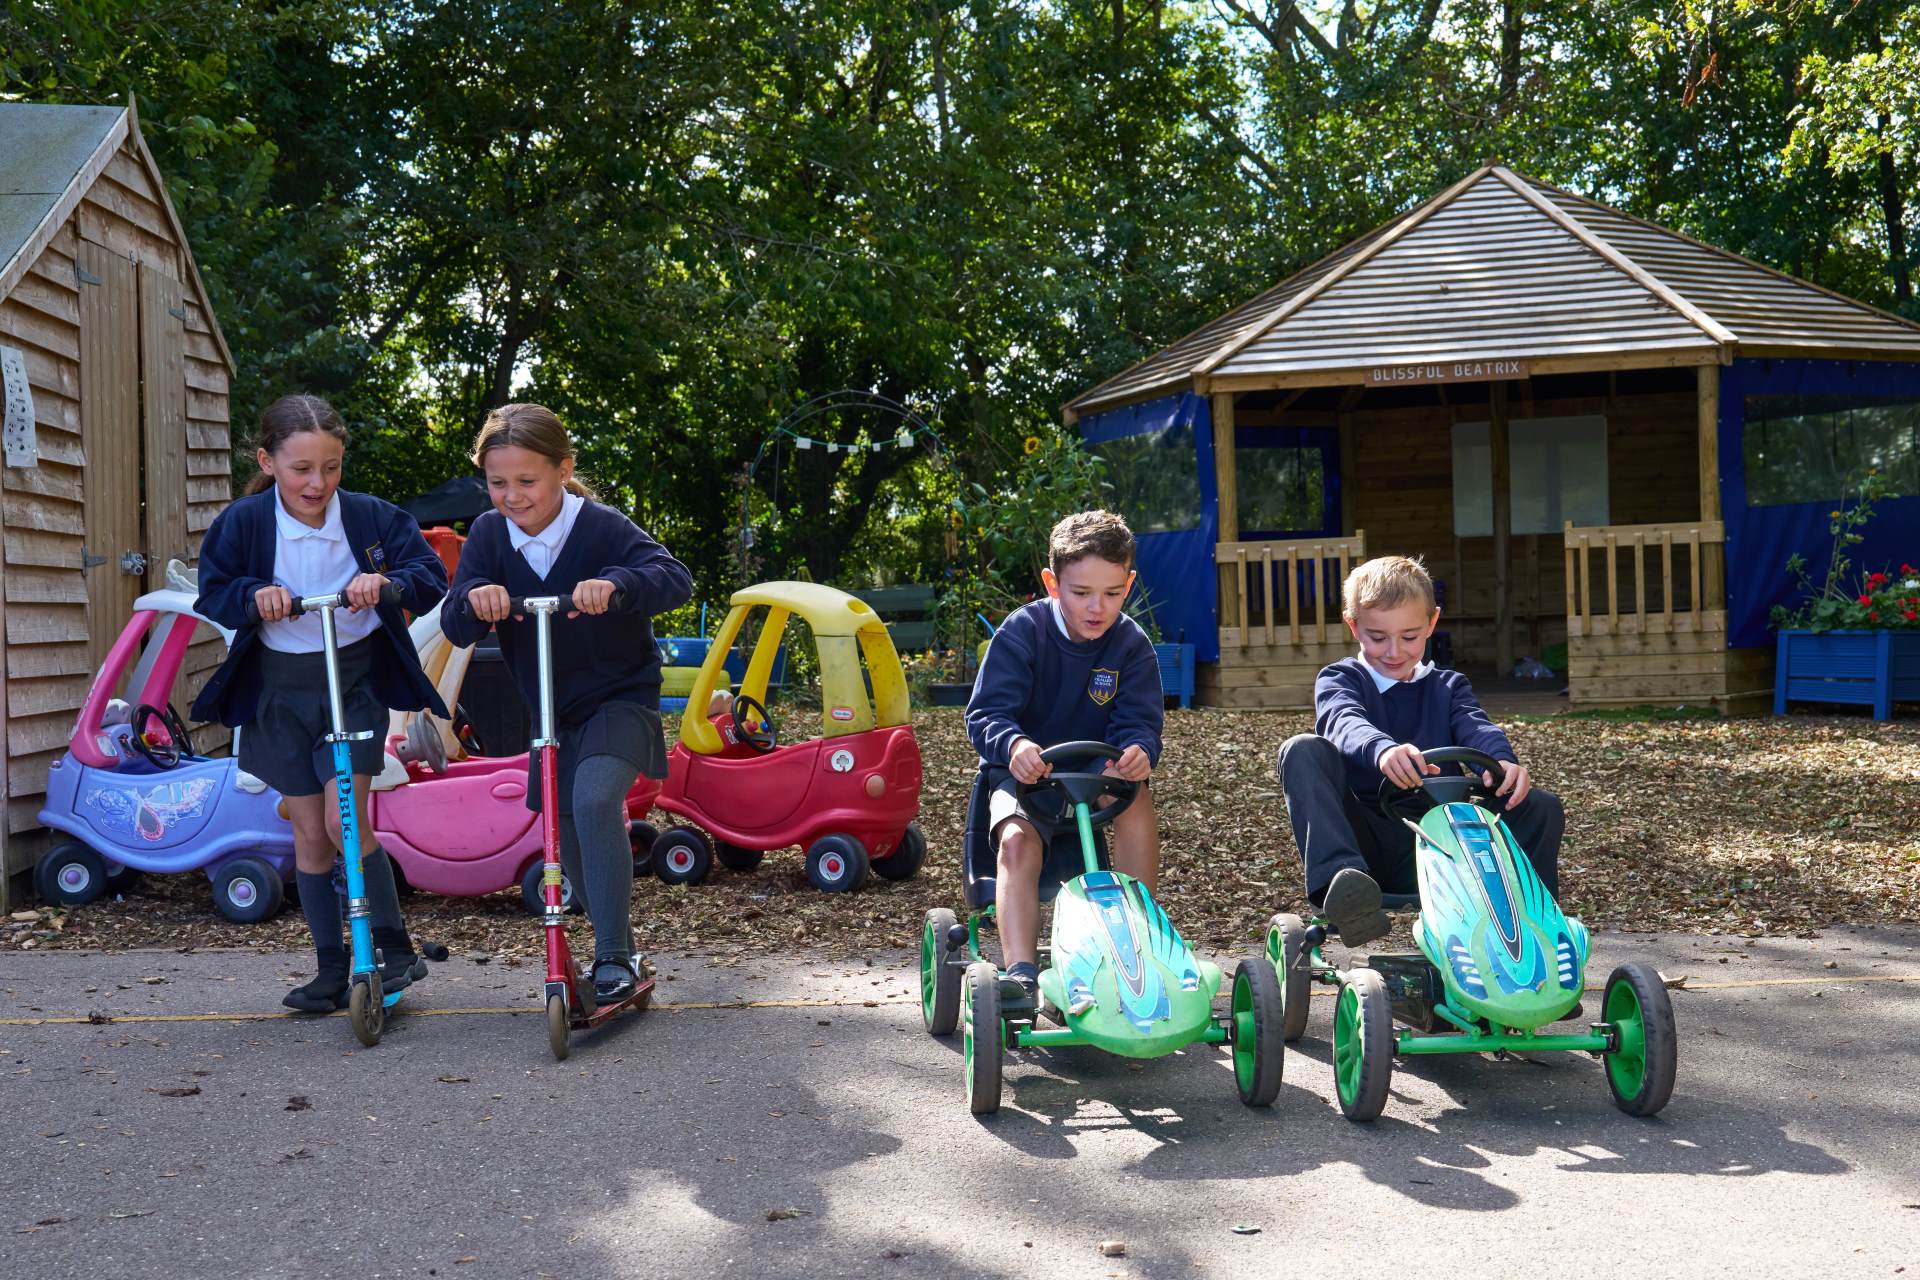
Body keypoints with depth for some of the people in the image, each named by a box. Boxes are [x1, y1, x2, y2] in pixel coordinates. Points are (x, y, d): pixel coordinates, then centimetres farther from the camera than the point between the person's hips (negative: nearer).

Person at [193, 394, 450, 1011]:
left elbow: (431, 576, -11)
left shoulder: (372, 517, -10)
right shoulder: (243, 522, -7)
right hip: (279, 689, 2)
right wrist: (254, 595, -24)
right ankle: (331, 968, 17)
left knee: (343, 818, -14)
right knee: (309, 832, 7)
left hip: (356, 679, -2)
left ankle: (395, 947, 2)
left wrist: (388, 582, -32)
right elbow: (211, 595, -4)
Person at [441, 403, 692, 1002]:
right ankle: (617, 950, 33)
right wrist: (474, 598, -35)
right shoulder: (489, 535, -6)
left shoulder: (601, 527, -19)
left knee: (594, 801, -29)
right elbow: (455, 627, -11)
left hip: (620, 699, -6)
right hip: (551, 709, 6)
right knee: (570, 839, 12)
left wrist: (615, 584, -53)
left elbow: (675, 578, -33)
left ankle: (614, 959, -22)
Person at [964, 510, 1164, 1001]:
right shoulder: (1021, 632, -14)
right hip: (1023, 772, -2)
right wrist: (1013, 744, -46)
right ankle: (1020, 970, -36)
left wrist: (1137, 751, -40)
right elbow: (986, 713, -22)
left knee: (1138, 797, -29)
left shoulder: (1132, 644, -5)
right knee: (1018, 841, -31)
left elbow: (1137, 720, -14)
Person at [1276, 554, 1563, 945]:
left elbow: (1476, 727, -5)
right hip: (1366, 845, -2)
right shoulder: (1340, 679, 7)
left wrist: (1503, 761, -31)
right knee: (1304, 751, -26)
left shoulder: (1448, 687, 18)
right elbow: (1346, 722, -18)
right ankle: (1340, 879, -45)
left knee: (1543, 806, -14)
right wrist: (1382, 750, -44)